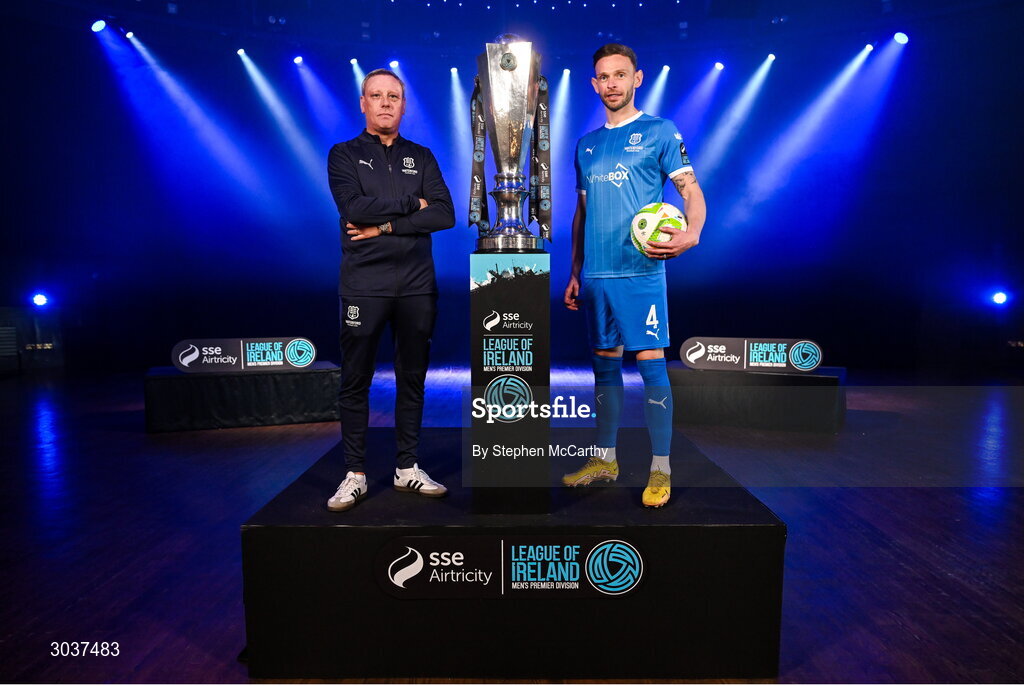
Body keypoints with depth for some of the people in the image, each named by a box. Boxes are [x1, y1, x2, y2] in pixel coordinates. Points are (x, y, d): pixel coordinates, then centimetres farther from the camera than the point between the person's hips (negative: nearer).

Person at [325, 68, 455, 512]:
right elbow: (354, 207, -13)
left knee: (412, 379, 7)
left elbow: (445, 214, -3)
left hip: (416, 284, 3)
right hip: (364, 286, -2)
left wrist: (385, 225, -10)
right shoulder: (344, 155, 6)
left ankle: (408, 468, 19)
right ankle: (355, 475, 12)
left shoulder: (421, 157, 13)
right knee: (355, 382, 1)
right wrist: (411, 203, -5)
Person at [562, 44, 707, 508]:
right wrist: (574, 273, 15)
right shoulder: (586, 145, 17)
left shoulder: (659, 133, 3)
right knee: (604, 363, 10)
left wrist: (691, 234, -23)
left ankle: (661, 469, 4)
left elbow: (692, 192, -2)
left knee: (651, 362, -5)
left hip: (640, 270, -5)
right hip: (595, 274, 5)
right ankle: (605, 459, 21)